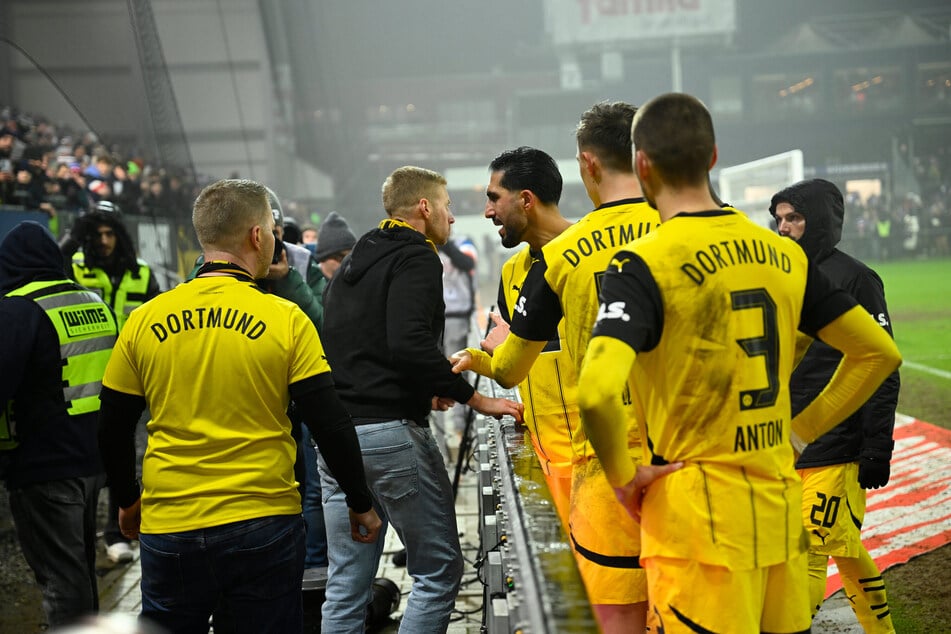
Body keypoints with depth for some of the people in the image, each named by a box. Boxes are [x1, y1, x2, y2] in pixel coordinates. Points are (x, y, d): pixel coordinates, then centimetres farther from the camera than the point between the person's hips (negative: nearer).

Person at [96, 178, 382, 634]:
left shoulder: (144, 321, 0)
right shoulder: (286, 319, -7)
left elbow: (112, 432, 7)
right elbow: (331, 425, -7)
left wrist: (129, 501, 24)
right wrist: (361, 504, 7)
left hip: (169, 530, 2)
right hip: (263, 525, -2)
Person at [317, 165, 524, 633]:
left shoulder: (353, 263, 21)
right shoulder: (416, 259, -6)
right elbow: (409, 343, -21)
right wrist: (475, 398, -15)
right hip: (390, 432, -9)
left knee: (345, 584, 10)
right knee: (439, 569, 0)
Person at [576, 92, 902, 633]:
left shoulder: (645, 266, -13)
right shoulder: (783, 254, 5)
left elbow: (596, 393, -28)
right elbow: (880, 352, 11)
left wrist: (624, 476, -12)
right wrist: (800, 432, 13)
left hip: (697, 516, -5)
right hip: (782, 509, 6)